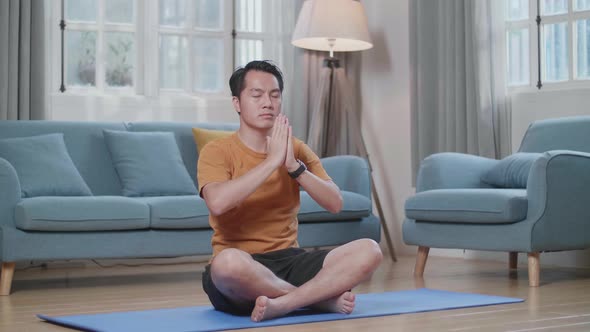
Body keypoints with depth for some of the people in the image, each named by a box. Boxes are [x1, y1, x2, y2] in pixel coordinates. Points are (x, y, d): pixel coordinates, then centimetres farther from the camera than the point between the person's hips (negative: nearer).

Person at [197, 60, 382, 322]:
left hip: (289, 261, 4)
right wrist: (272, 160, -21)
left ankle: (281, 304, -28)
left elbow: (335, 204, -1)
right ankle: (322, 297, -19)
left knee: (369, 250, -17)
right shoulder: (217, 152, -4)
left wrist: (294, 166, -16)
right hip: (242, 268, -4)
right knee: (228, 261, -41)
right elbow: (217, 203, -25)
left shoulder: (297, 150, 10)